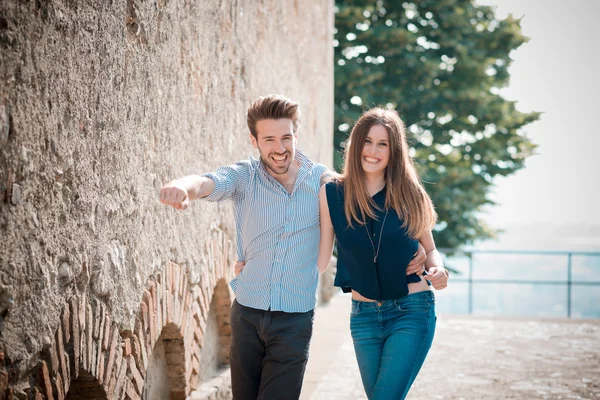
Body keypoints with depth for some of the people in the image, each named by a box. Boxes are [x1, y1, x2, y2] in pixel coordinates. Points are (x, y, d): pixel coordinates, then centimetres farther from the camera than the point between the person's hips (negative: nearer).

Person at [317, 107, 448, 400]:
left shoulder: (410, 194, -2)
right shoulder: (332, 194, -2)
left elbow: (430, 250, 9)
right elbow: (320, 259, -2)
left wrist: (437, 269, -13)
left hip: (412, 312, -2)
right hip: (364, 316, 2)